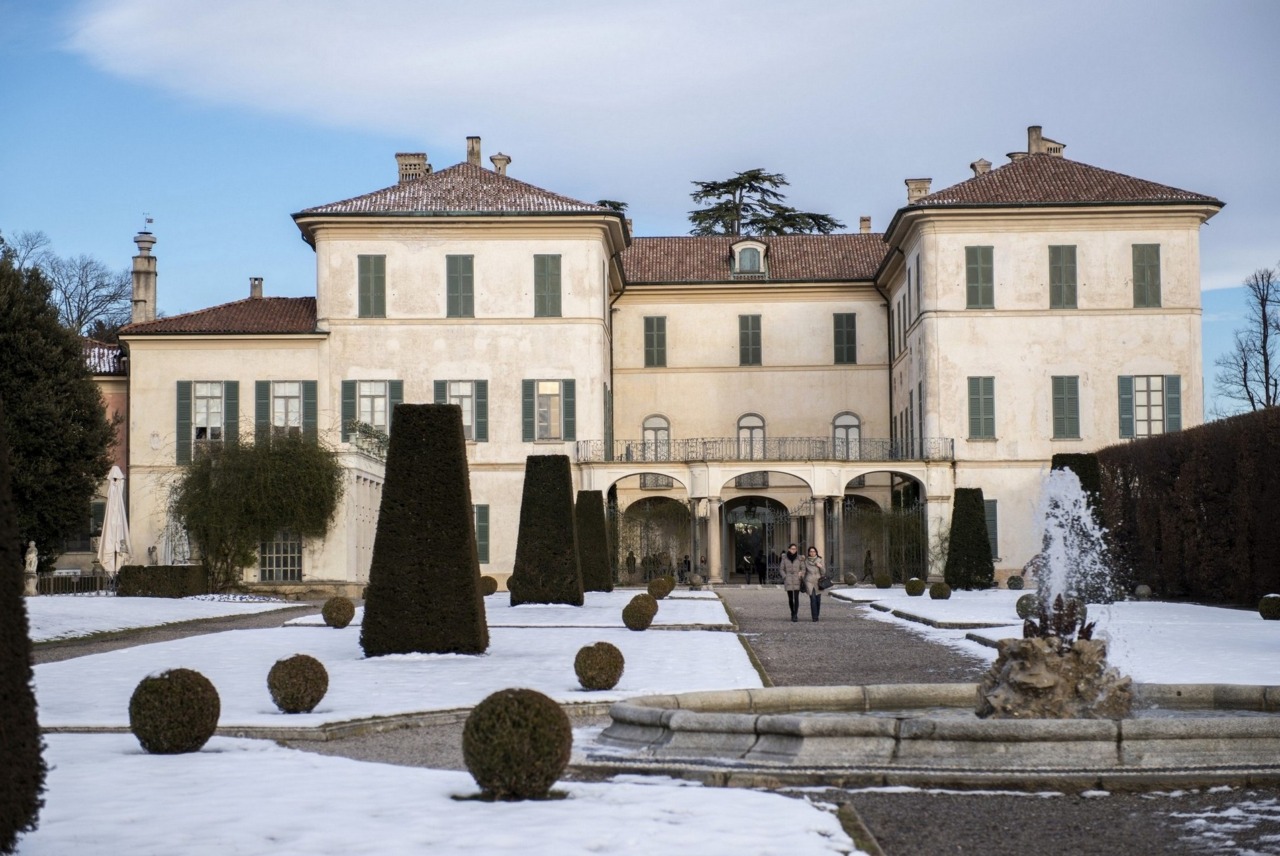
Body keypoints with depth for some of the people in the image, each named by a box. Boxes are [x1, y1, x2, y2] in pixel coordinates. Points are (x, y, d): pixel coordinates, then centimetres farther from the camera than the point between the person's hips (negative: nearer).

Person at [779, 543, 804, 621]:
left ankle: (795, 615, -13)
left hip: (797, 580, -1)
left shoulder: (799, 558, 1)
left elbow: (803, 569, 8)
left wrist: (800, 574, -7)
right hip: (788, 581, 1)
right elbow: (781, 569, 7)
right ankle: (792, 613, 27)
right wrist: (784, 577, -3)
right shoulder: (784, 558, 1)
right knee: (790, 598, 7)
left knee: (796, 598, -11)